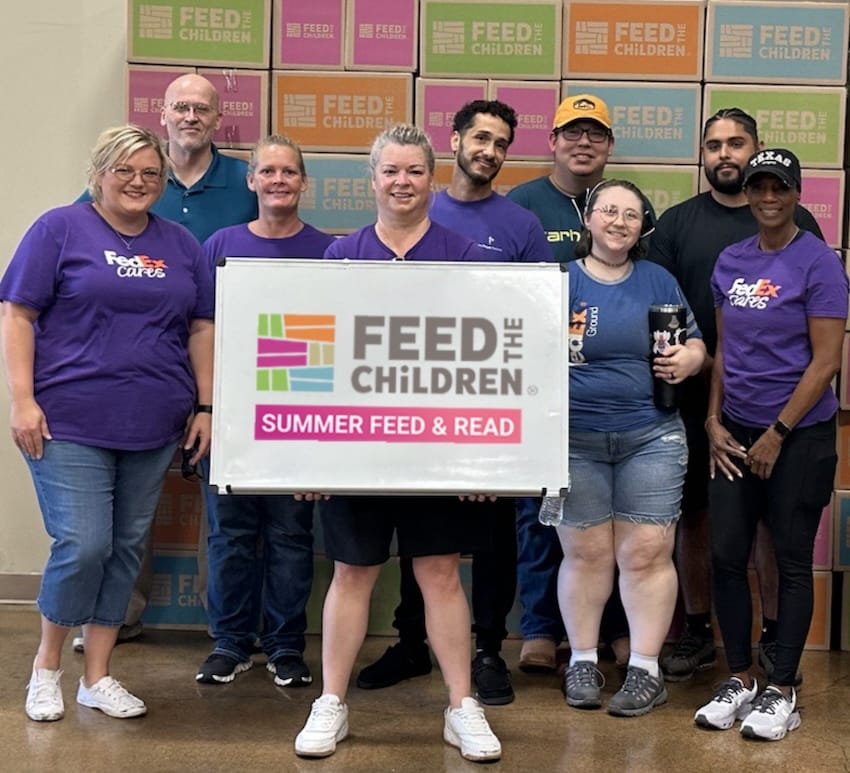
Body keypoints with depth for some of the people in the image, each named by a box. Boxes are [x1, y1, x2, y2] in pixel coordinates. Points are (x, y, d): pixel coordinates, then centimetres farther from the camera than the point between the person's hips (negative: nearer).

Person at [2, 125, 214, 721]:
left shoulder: (182, 245, 12)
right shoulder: (61, 229, 0)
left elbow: (201, 329, 14)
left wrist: (205, 406, 7)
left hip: (153, 428, 5)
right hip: (70, 425, -4)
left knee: (127, 549, 9)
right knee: (83, 545, -9)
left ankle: (98, 676, 22)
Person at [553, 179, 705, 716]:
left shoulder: (660, 282, 10)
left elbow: (694, 344, 14)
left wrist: (688, 359, -7)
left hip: (652, 439, 1)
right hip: (574, 441, -1)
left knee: (647, 553, -2)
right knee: (585, 552, 3)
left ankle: (646, 670, 7)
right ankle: (583, 661, 17)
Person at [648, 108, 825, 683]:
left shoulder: (794, 221, 5)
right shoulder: (677, 222, 7)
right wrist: (708, 365, -11)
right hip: (696, 394, 1)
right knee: (694, 511, 7)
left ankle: (775, 634, 18)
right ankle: (697, 632, 21)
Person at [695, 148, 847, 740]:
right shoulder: (731, 261, 8)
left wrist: (777, 434, -13)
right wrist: (713, 420, 5)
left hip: (799, 433, -5)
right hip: (735, 432, 5)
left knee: (792, 560, 4)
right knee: (727, 555, 5)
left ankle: (781, 692, 14)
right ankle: (739, 680, 20)